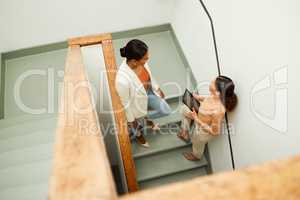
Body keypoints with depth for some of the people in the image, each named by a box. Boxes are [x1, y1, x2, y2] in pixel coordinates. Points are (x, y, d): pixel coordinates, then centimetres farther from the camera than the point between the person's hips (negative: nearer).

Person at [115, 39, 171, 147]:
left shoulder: (140, 61, -26)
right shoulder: (123, 80, -45)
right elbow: (125, 103, -27)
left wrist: (157, 88, 11)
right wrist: (131, 120, -11)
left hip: (148, 93, 5)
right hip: (137, 103, -5)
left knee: (166, 110, 20)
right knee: (138, 125, 26)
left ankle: (146, 118, 49)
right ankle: (138, 135, 65)